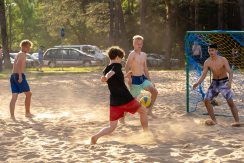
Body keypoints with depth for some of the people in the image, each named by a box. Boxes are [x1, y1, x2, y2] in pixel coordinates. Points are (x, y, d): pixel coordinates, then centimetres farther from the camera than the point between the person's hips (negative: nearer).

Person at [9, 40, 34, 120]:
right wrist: (20, 76, -26)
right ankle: (27, 113, 12)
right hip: (19, 75, -8)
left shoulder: (18, 54, 23)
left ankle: (12, 115, -7)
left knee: (14, 97, 1)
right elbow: (18, 64, -21)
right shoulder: (23, 54, -5)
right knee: (28, 94, 7)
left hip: (13, 76, 8)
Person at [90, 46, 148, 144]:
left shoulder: (106, 70, 14)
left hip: (114, 102, 6)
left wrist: (125, 76, 37)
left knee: (112, 127, 8)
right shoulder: (117, 66, -7)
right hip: (126, 99, -6)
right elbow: (112, 72, -30)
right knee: (143, 111, 20)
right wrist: (106, 77, -49)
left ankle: (96, 136, -17)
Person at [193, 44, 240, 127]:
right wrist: (198, 83, -25)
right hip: (214, 82, 4)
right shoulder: (207, 62, -8)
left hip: (224, 82, -4)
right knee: (206, 100, -6)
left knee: (230, 102, -17)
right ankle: (214, 120, 5)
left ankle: (237, 121, -12)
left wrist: (230, 82, -41)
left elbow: (230, 72, -22)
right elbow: (203, 75, -6)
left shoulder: (223, 60, -18)